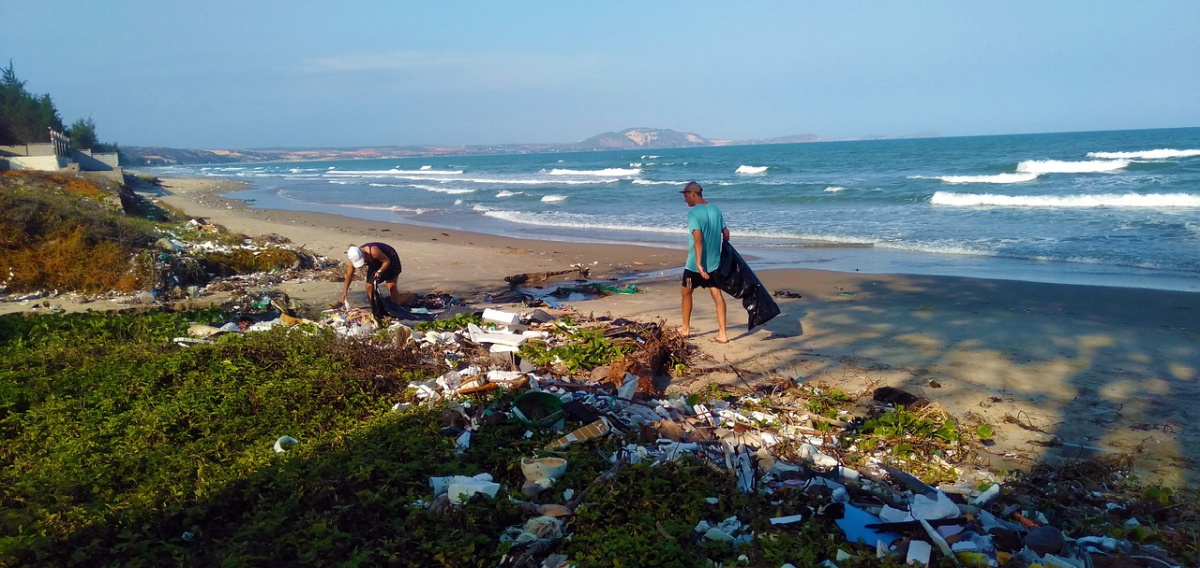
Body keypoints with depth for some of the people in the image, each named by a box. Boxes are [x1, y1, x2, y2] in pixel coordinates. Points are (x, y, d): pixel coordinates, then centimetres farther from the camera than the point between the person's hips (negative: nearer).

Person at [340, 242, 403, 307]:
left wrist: (380, 271, -40)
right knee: (369, 287, 1)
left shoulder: (373, 251, -41)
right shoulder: (353, 260, -22)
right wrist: (344, 292, -7)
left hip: (390, 259, -6)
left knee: (392, 287, -12)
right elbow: (349, 276, -9)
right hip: (376, 263, 6)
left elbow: (387, 261, -27)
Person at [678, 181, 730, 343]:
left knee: (686, 293, 15)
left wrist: (698, 264, -28)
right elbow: (726, 234, 10)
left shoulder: (693, 212, -16)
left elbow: (698, 238, -25)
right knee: (717, 295, 4)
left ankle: (685, 328, 27)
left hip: (695, 263, -5)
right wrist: (721, 248, 28)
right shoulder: (715, 210, 5)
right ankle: (722, 333, 0)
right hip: (714, 262, 5)